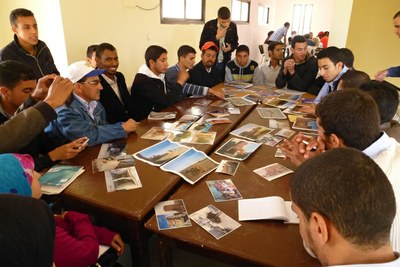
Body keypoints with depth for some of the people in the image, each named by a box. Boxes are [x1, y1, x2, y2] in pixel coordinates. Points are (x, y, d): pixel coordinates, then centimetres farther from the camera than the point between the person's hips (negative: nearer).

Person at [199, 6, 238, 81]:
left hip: (225, 62, 3)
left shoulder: (233, 26, -2)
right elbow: (201, 46, -13)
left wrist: (230, 48, -10)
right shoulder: (209, 26, -12)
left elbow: (235, 43, 13)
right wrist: (217, 37, -20)